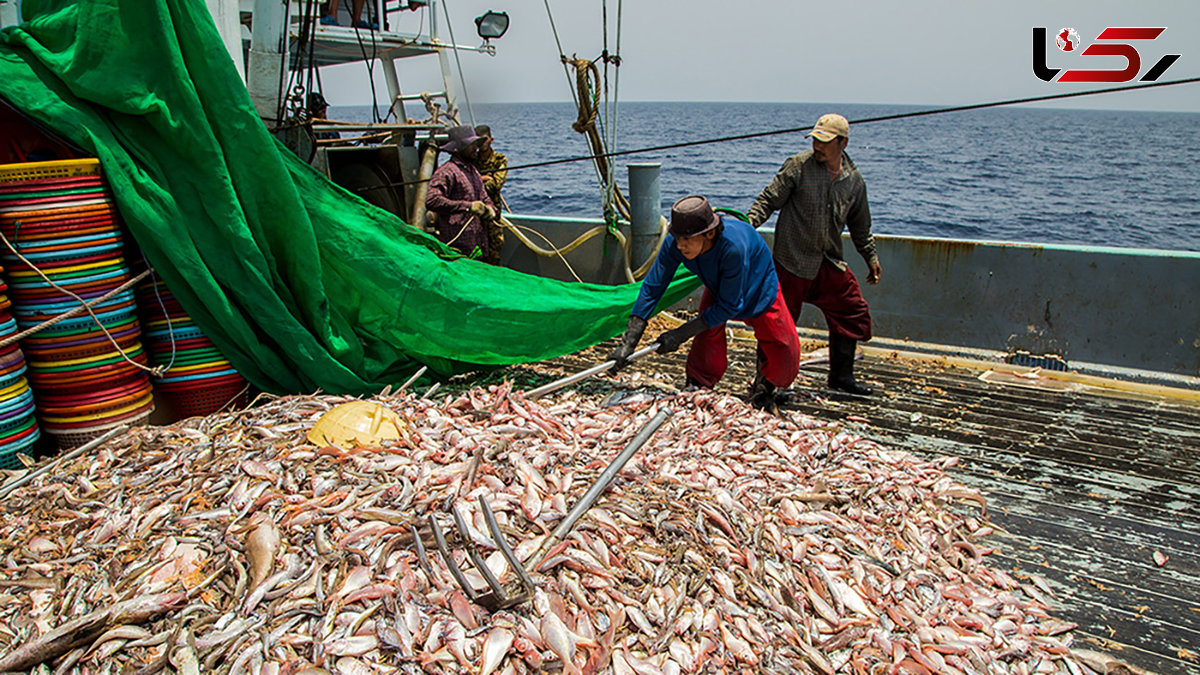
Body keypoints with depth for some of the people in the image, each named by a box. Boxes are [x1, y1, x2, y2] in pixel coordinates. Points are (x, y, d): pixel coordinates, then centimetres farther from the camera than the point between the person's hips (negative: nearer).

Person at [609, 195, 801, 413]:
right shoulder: (675, 243, -32)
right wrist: (628, 342, -32)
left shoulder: (733, 247, -45)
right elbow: (651, 288, -25)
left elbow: (729, 306, -33)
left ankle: (763, 393, 27)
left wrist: (681, 334, -31)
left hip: (759, 291, -3)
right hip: (717, 291, 3)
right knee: (706, 357, -11)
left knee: (785, 354, -2)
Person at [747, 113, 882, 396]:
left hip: (830, 262, 5)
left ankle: (841, 376, 25)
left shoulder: (855, 181, 5)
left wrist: (871, 258, 21)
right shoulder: (797, 166, -8)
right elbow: (768, 200, -7)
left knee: (853, 314, 8)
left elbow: (860, 226, 18)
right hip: (792, 260, -5)